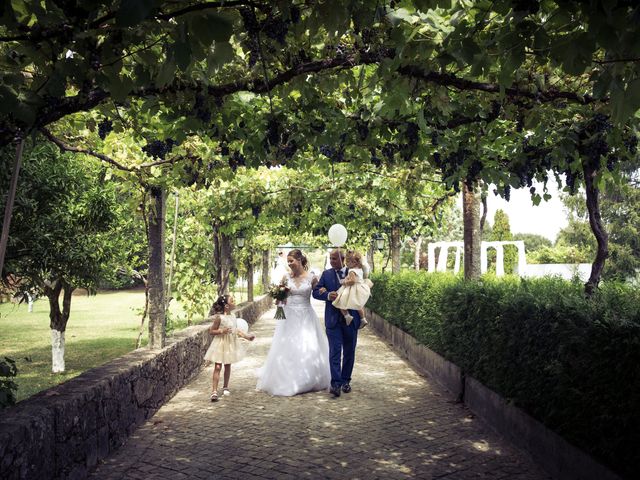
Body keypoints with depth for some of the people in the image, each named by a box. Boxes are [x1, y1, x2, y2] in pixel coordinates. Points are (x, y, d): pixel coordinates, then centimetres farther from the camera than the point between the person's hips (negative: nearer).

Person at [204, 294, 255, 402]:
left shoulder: (233, 316, 4)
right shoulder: (219, 317, -16)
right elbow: (211, 331, -10)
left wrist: (246, 336, 8)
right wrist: (222, 331, -25)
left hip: (230, 344, 6)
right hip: (221, 344, -6)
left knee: (228, 366, 15)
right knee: (218, 367, -8)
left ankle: (225, 387, 30)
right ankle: (214, 391, -7)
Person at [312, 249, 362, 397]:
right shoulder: (326, 274, 5)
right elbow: (316, 292, 2)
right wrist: (328, 295, -19)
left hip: (351, 318, 1)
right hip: (333, 318, -1)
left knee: (349, 351, 11)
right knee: (335, 350, -8)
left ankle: (345, 380, 24)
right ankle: (336, 383, -9)